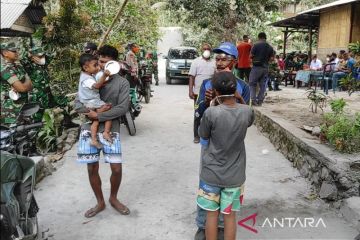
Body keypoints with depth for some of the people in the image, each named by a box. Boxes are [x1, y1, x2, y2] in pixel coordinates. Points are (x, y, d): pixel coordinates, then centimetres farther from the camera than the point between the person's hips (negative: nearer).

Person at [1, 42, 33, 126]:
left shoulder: (18, 65, 12)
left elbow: (30, 85, 5)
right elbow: (22, 88, -23)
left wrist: (22, 86, -14)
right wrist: (27, 83, -3)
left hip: (23, 106, 8)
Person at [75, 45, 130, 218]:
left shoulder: (122, 83, -2)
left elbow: (123, 108, -12)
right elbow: (78, 105, 3)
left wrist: (99, 116, -17)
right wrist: (91, 111, -18)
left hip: (111, 130, -2)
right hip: (89, 130, 2)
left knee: (117, 169, -1)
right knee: (92, 169, 8)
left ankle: (113, 198, 27)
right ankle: (100, 202, 28)